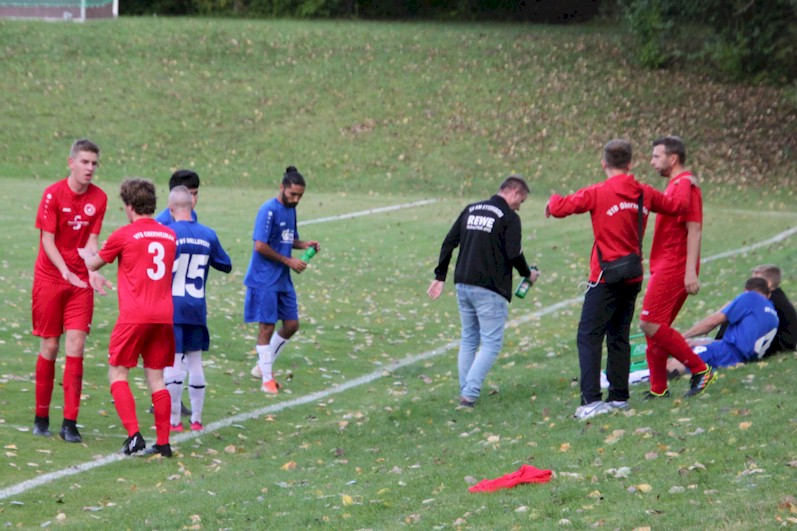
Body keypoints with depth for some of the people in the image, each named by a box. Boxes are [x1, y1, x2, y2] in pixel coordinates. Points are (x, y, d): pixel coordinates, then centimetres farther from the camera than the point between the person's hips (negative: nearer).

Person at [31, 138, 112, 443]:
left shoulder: (99, 198, 0)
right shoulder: (53, 194, -9)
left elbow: (91, 241, -1)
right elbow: (47, 240, -11)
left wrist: (93, 274, -18)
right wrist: (65, 271, -26)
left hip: (80, 282, 2)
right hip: (49, 278, -2)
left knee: (76, 346, -7)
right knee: (49, 347, 2)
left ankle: (70, 423, -5)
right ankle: (41, 418, 17)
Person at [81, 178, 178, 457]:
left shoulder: (124, 235, -4)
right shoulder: (169, 235, 11)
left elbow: (93, 264, 10)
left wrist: (85, 253, 34)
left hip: (134, 316, -5)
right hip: (164, 315, 5)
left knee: (117, 373, 4)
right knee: (155, 377, 10)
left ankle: (134, 435, -10)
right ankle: (163, 442, 7)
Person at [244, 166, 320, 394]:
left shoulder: (291, 210, 11)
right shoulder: (269, 210, -15)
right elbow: (260, 246, -21)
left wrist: (305, 244, 4)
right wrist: (288, 261, -16)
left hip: (283, 280, 9)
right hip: (265, 280, -9)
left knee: (291, 325, 10)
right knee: (267, 328, -3)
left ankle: (263, 366, 26)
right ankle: (267, 380, 4)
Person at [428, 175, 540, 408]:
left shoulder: (471, 209, 13)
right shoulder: (509, 217, -7)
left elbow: (448, 243, 12)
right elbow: (514, 254, -14)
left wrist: (440, 276, 15)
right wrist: (528, 274, 5)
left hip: (463, 285, 7)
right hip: (490, 290, -7)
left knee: (468, 339, 17)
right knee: (491, 343, -1)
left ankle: (465, 391, 17)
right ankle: (469, 393, -12)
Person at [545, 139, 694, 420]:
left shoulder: (598, 193, -12)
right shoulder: (644, 194, 4)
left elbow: (560, 207, -14)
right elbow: (677, 204, 14)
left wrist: (553, 200, 9)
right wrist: (684, 183, 33)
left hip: (606, 277, -6)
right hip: (633, 277, 6)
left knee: (589, 336, -6)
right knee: (619, 336, 16)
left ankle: (591, 401, -16)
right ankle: (619, 396, 19)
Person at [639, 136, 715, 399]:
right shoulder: (674, 186, 18)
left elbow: (695, 230, -19)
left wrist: (690, 272, -25)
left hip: (673, 268, -10)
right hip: (664, 267, 10)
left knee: (650, 324, -14)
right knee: (655, 327, 9)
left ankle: (700, 369, -9)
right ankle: (658, 389, 14)